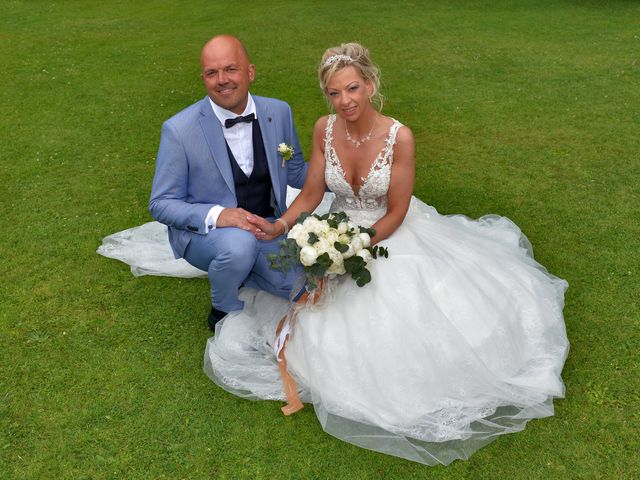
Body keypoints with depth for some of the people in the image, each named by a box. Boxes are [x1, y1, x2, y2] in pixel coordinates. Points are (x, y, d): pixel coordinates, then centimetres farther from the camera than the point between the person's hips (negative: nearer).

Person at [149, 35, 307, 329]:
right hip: (203, 231, -4)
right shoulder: (179, 130, -16)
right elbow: (161, 204, -12)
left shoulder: (279, 112, -4)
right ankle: (224, 311, -3)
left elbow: (295, 172, 9)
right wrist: (215, 215, -30)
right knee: (239, 244, -37)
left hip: (268, 227, 4)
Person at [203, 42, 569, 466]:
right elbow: (311, 195, -5)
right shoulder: (324, 130, -11)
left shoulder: (399, 137, -22)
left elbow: (396, 213, -16)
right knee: (329, 321, -5)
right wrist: (279, 226, -21)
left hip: (390, 235, -3)